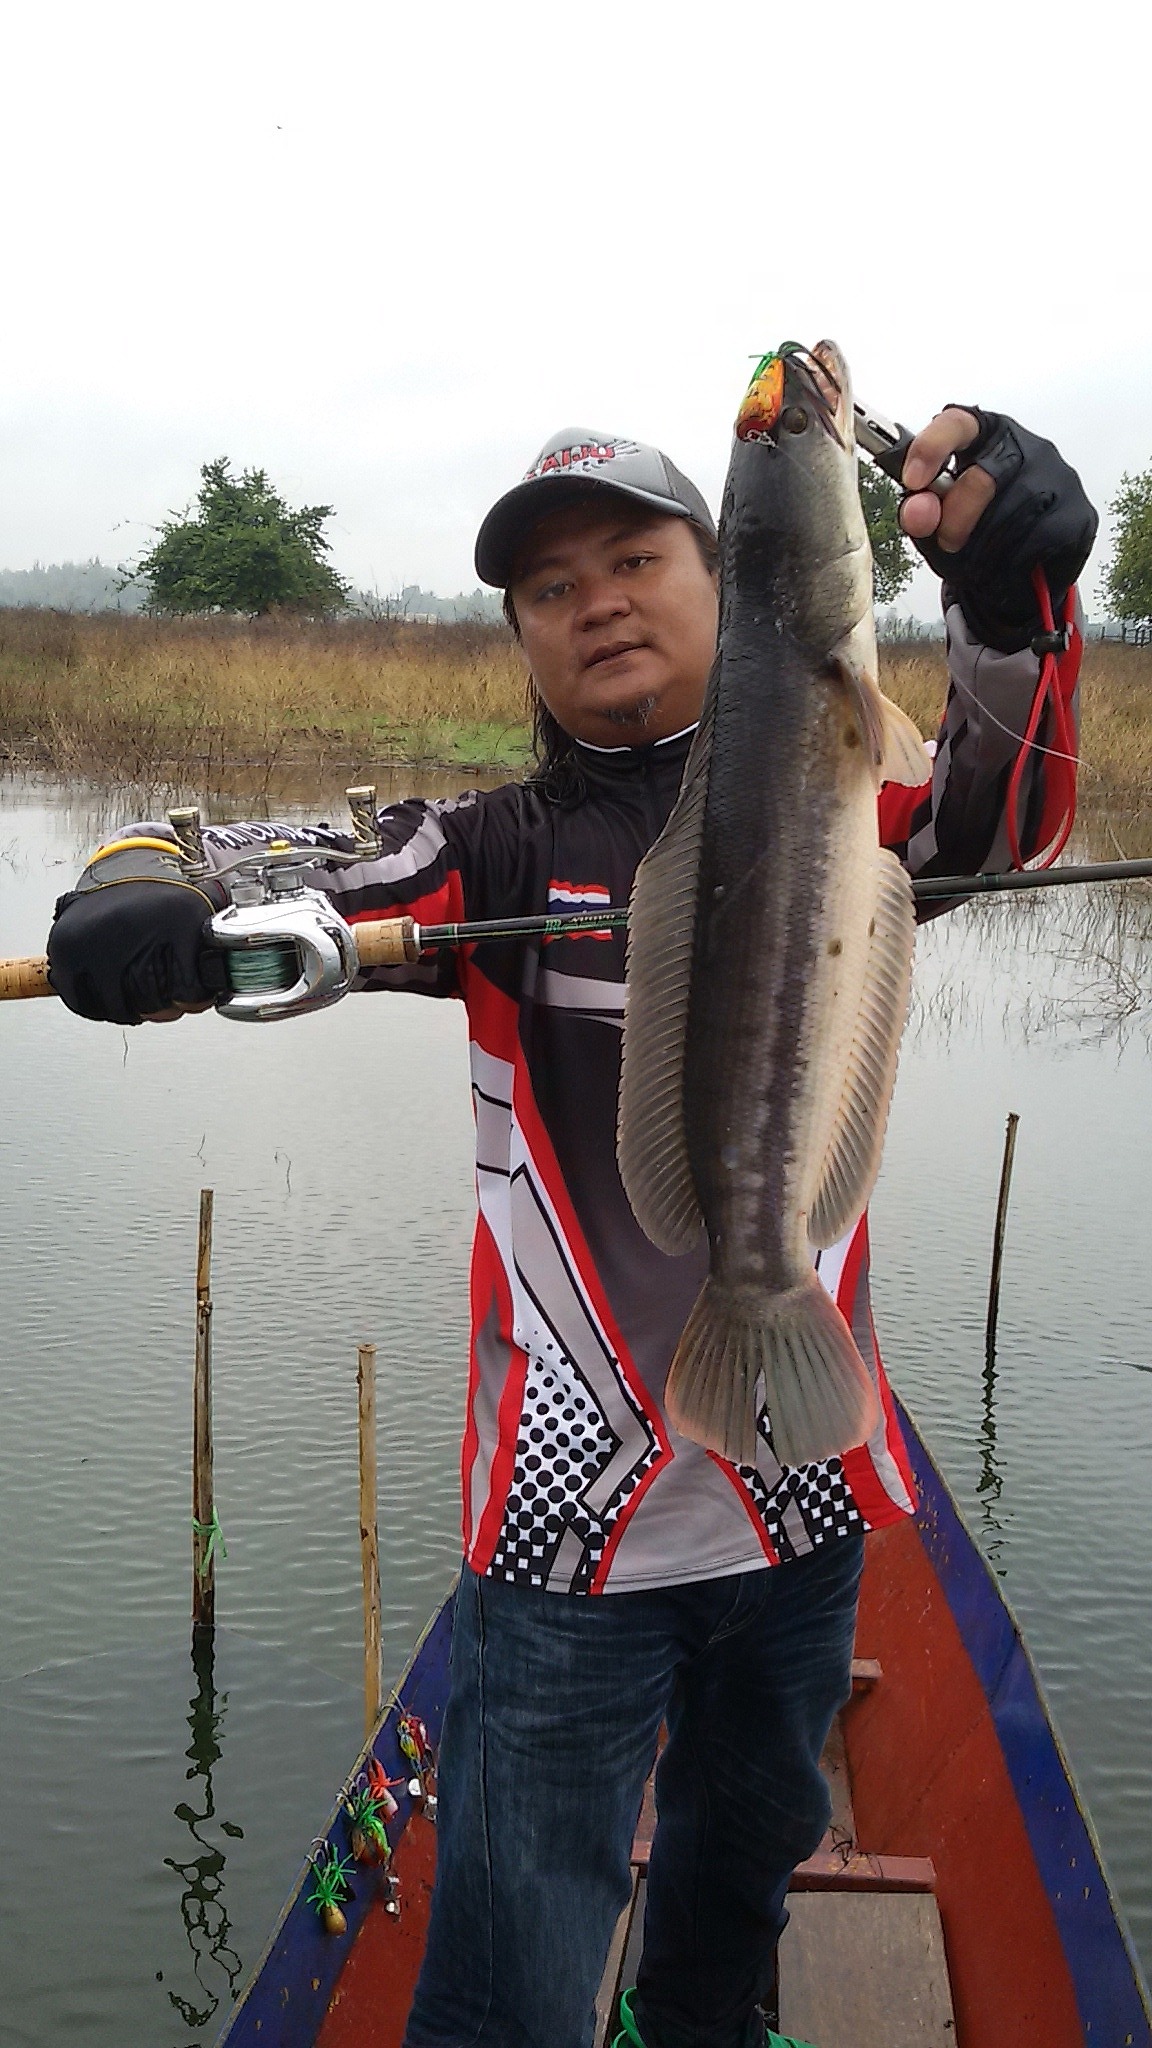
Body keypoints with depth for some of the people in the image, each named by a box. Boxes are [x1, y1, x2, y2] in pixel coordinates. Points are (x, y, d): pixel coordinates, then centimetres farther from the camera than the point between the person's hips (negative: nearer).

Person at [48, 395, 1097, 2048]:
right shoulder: (505, 848, -4)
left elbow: (998, 810, -16)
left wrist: (1008, 597, -35)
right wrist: (142, 902, -37)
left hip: (806, 1489, 3)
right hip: (574, 1522, -2)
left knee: (746, 1865, 27)